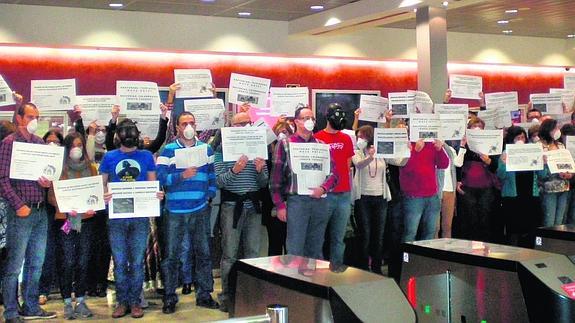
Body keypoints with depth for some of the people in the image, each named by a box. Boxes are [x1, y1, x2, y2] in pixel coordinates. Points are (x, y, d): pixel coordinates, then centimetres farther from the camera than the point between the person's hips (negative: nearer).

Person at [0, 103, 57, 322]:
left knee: (36, 263, 13)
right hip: (21, 212, -6)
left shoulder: (40, 143, 12)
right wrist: (18, 205, -16)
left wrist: (49, 182, -4)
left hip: (41, 211, 6)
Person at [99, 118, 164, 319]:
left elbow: (153, 184, 9)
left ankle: (135, 302, 14)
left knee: (137, 262, 4)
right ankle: (122, 302, 15)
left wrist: (158, 194, -12)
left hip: (140, 216, 0)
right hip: (116, 216, 0)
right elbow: (101, 184, 7)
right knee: (120, 262, 5)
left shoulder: (146, 156, 7)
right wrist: (103, 195, -14)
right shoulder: (109, 157, 6)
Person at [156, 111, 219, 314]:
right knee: (171, 255, 2)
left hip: (200, 211, 3)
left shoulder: (206, 149, 10)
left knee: (204, 253, 7)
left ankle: (204, 294, 19)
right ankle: (170, 298, 12)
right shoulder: (168, 150, -1)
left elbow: (212, 175, 14)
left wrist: (210, 194, 4)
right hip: (175, 211, -2)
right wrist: (182, 176, -24)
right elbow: (161, 177, -11)